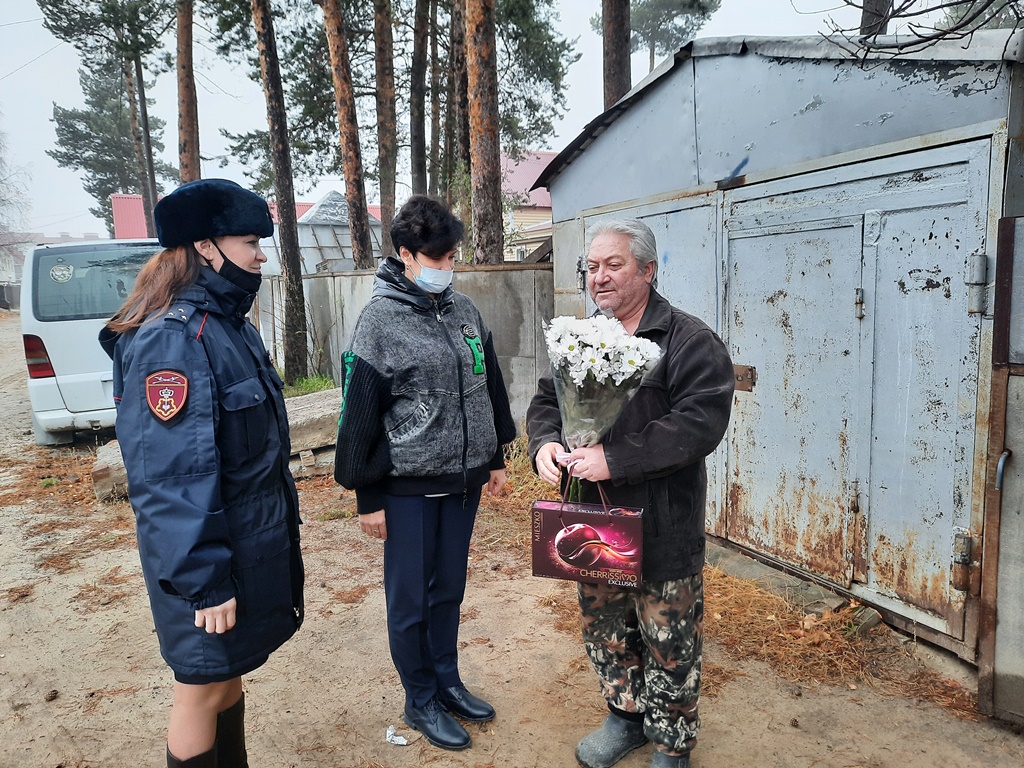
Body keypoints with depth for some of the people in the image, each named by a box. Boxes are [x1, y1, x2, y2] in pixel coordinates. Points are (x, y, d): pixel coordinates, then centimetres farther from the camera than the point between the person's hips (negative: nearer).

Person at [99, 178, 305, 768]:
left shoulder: (229, 323, 8)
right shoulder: (172, 338, -22)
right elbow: (172, 477, -25)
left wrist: (272, 542, 20)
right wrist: (204, 582, -22)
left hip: (254, 545, 9)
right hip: (210, 559, -9)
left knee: (232, 673, 23)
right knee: (204, 689, 10)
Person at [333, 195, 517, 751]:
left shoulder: (465, 311, 6)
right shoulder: (380, 319, -11)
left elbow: (490, 387, 14)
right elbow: (359, 414, -9)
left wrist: (496, 459, 15)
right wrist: (368, 498, -8)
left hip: (463, 480, 5)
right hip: (409, 487, -5)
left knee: (449, 589, 17)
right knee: (410, 598, 9)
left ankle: (447, 682, 36)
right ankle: (420, 701, 27)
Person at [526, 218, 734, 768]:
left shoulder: (689, 341, -12)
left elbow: (700, 422, -23)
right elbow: (546, 401, 15)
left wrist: (616, 458, -27)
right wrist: (545, 441, -8)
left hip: (663, 529, -6)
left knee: (668, 642, 9)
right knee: (603, 629, 21)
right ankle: (626, 715, 44)